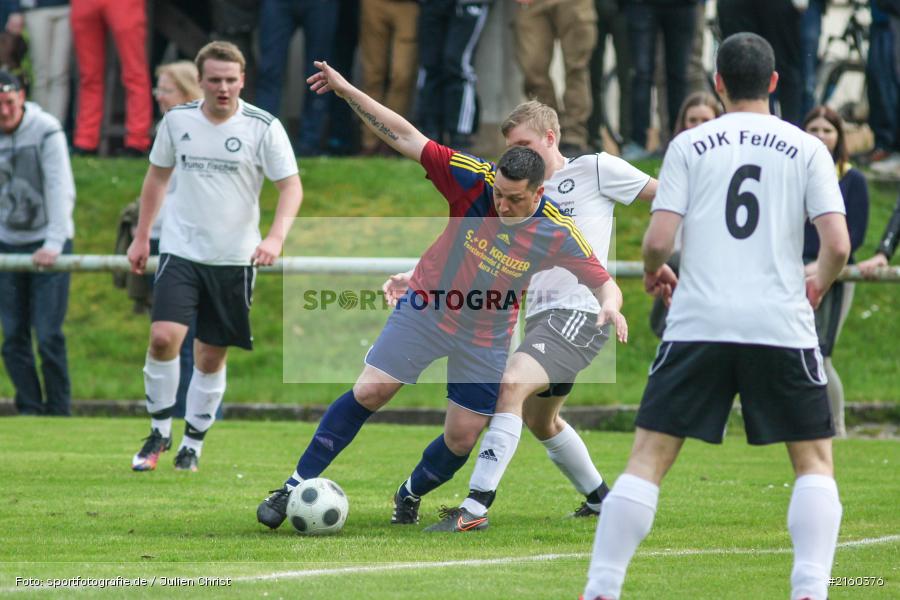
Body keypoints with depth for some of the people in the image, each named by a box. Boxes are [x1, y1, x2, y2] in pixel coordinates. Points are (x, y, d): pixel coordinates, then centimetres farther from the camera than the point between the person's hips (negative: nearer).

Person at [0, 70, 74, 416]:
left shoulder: (46, 131, -11)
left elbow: (61, 190, -17)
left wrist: (53, 244, -26)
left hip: (47, 246, -4)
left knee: (48, 337, -8)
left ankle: (59, 411, 1)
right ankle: (29, 410, 10)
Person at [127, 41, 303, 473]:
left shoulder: (263, 127, -7)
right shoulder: (177, 120, 1)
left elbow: (291, 185, -6)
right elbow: (157, 175, 16)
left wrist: (276, 236, -23)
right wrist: (141, 237, 15)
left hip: (233, 258, -1)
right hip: (181, 250, 1)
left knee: (212, 356, 5)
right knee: (164, 337, -17)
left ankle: (193, 443, 20)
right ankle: (159, 432, 0)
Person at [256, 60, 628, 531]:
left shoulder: (558, 234, -20)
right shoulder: (473, 181, -21)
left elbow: (602, 281, -12)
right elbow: (406, 138, -18)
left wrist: (609, 303, -37)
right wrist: (346, 90, -23)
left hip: (485, 339, 1)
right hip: (426, 308, -1)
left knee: (462, 439, 2)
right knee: (369, 391, -9)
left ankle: (410, 496, 33)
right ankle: (297, 486, 0)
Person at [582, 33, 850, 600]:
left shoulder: (689, 145, 4)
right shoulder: (807, 149, 4)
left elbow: (658, 239, -4)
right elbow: (837, 244, -5)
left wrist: (652, 272, 19)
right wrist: (819, 285, 16)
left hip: (698, 323, 0)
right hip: (781, 325, 0)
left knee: (649, 458, 5)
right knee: (816, 462, 12)